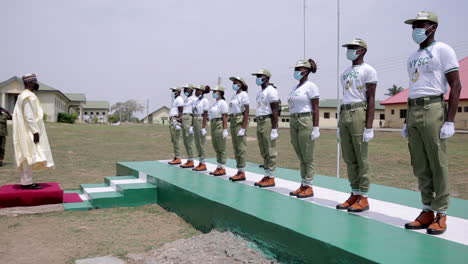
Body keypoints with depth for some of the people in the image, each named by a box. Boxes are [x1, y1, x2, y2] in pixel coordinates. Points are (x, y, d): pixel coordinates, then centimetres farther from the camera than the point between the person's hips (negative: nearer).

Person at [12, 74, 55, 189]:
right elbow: (28, 116, -21)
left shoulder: (23, 95, 17)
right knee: (29, 156, -8)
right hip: (29, 131, -10)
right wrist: (35, 131, -21)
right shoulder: (28, 96, -14)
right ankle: (27, 183, -6)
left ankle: (25, 182, 14)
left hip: (25, 132, 10)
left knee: (26, 157, 10)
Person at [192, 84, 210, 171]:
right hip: (195, 122, 8)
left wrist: (203, 127, -16)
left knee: (201, 144, -4)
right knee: (197, 143, 10)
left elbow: (205, 115, -12)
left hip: (201, 121, -8)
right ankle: (200, 163, 17)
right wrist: (192, 126, 15)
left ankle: (203, 164, 4)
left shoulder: (205, 101, -9)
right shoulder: (196, 101, 14)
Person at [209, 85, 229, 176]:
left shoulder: (222, 103, -9)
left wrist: (225, 130, -21)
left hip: (220, 125, -9)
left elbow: (225, 117, -16)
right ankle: (219, 167, 18)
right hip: (213, 125, 9)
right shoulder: (215, 103, 17)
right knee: (216, 148, 12)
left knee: (221, 148, -4)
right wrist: (212, 127, 16)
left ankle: (223, 168, 1)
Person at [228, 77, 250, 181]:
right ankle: (239, 171, 16)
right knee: (236, 148, 10)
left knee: (241, 148, -6)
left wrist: (243, 128, -19)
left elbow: (246, 112, -14)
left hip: (240, 121, -9)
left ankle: (242, 172, -2)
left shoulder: (243, 95, -8)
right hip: (233, 120, 9)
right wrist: (232, 124, 13)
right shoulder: (234, 95, 15)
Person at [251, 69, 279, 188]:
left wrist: (274, 129, -19)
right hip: (260, 121, 10)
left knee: (270, 151, -4)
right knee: (264, 152, 12)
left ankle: (271, 178, 1)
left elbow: (275, 111, -15)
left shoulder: (270, 91, -10)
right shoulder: (260, 92, 18)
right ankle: (267, 176, 19)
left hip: (268, 122, -9)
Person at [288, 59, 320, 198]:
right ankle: (303, 185, 18)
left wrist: (315, 128, -16)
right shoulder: (295, 87, 15)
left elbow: (316, 109, -10)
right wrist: (291, 128, 16)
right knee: (301, 157, 11)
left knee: (308, 157, -1)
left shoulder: (311, 86, -7)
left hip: (306, 122, -8)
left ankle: (308, 187, 5)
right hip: (294, 122, 8)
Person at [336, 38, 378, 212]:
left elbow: (371, 100, -8)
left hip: (359, 114, -7)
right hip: (344, 114, 7)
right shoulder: (345, 73, 20)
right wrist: (339, 125, 19)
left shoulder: (368, 71, -3)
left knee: (361, 158, -4)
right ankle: (354, 194, 16)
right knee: (349, 159, 8)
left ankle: (363, 198, 2)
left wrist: (369, 127, -15)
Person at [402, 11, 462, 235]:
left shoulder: (442, 50, -2)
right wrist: (407, 121, 19)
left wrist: (450, 121, -16)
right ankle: (427, 211, 14)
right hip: (413, 111, 7)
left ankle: (441, 214, 3)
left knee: (437, 164, -4)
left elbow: (456, 86, -8)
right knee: (420, 166, 7)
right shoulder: (412, 57, 19)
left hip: (432, 110, -7)